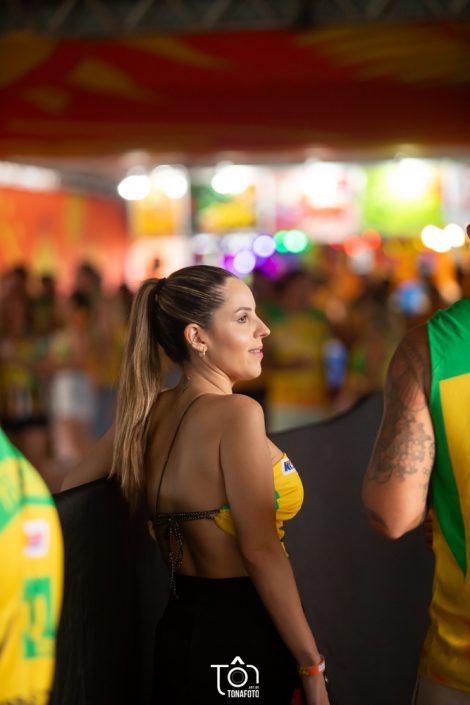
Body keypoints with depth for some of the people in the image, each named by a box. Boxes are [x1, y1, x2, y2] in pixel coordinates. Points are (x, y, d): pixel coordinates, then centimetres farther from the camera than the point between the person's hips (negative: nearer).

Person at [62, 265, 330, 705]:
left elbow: (70, 492, 12)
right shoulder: (236, 413, -18)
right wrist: (313, 670, -14)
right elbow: (261, 552, -20)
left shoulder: (145, 413, 2)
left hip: (177, 629, 7)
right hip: (241, 647, -7)